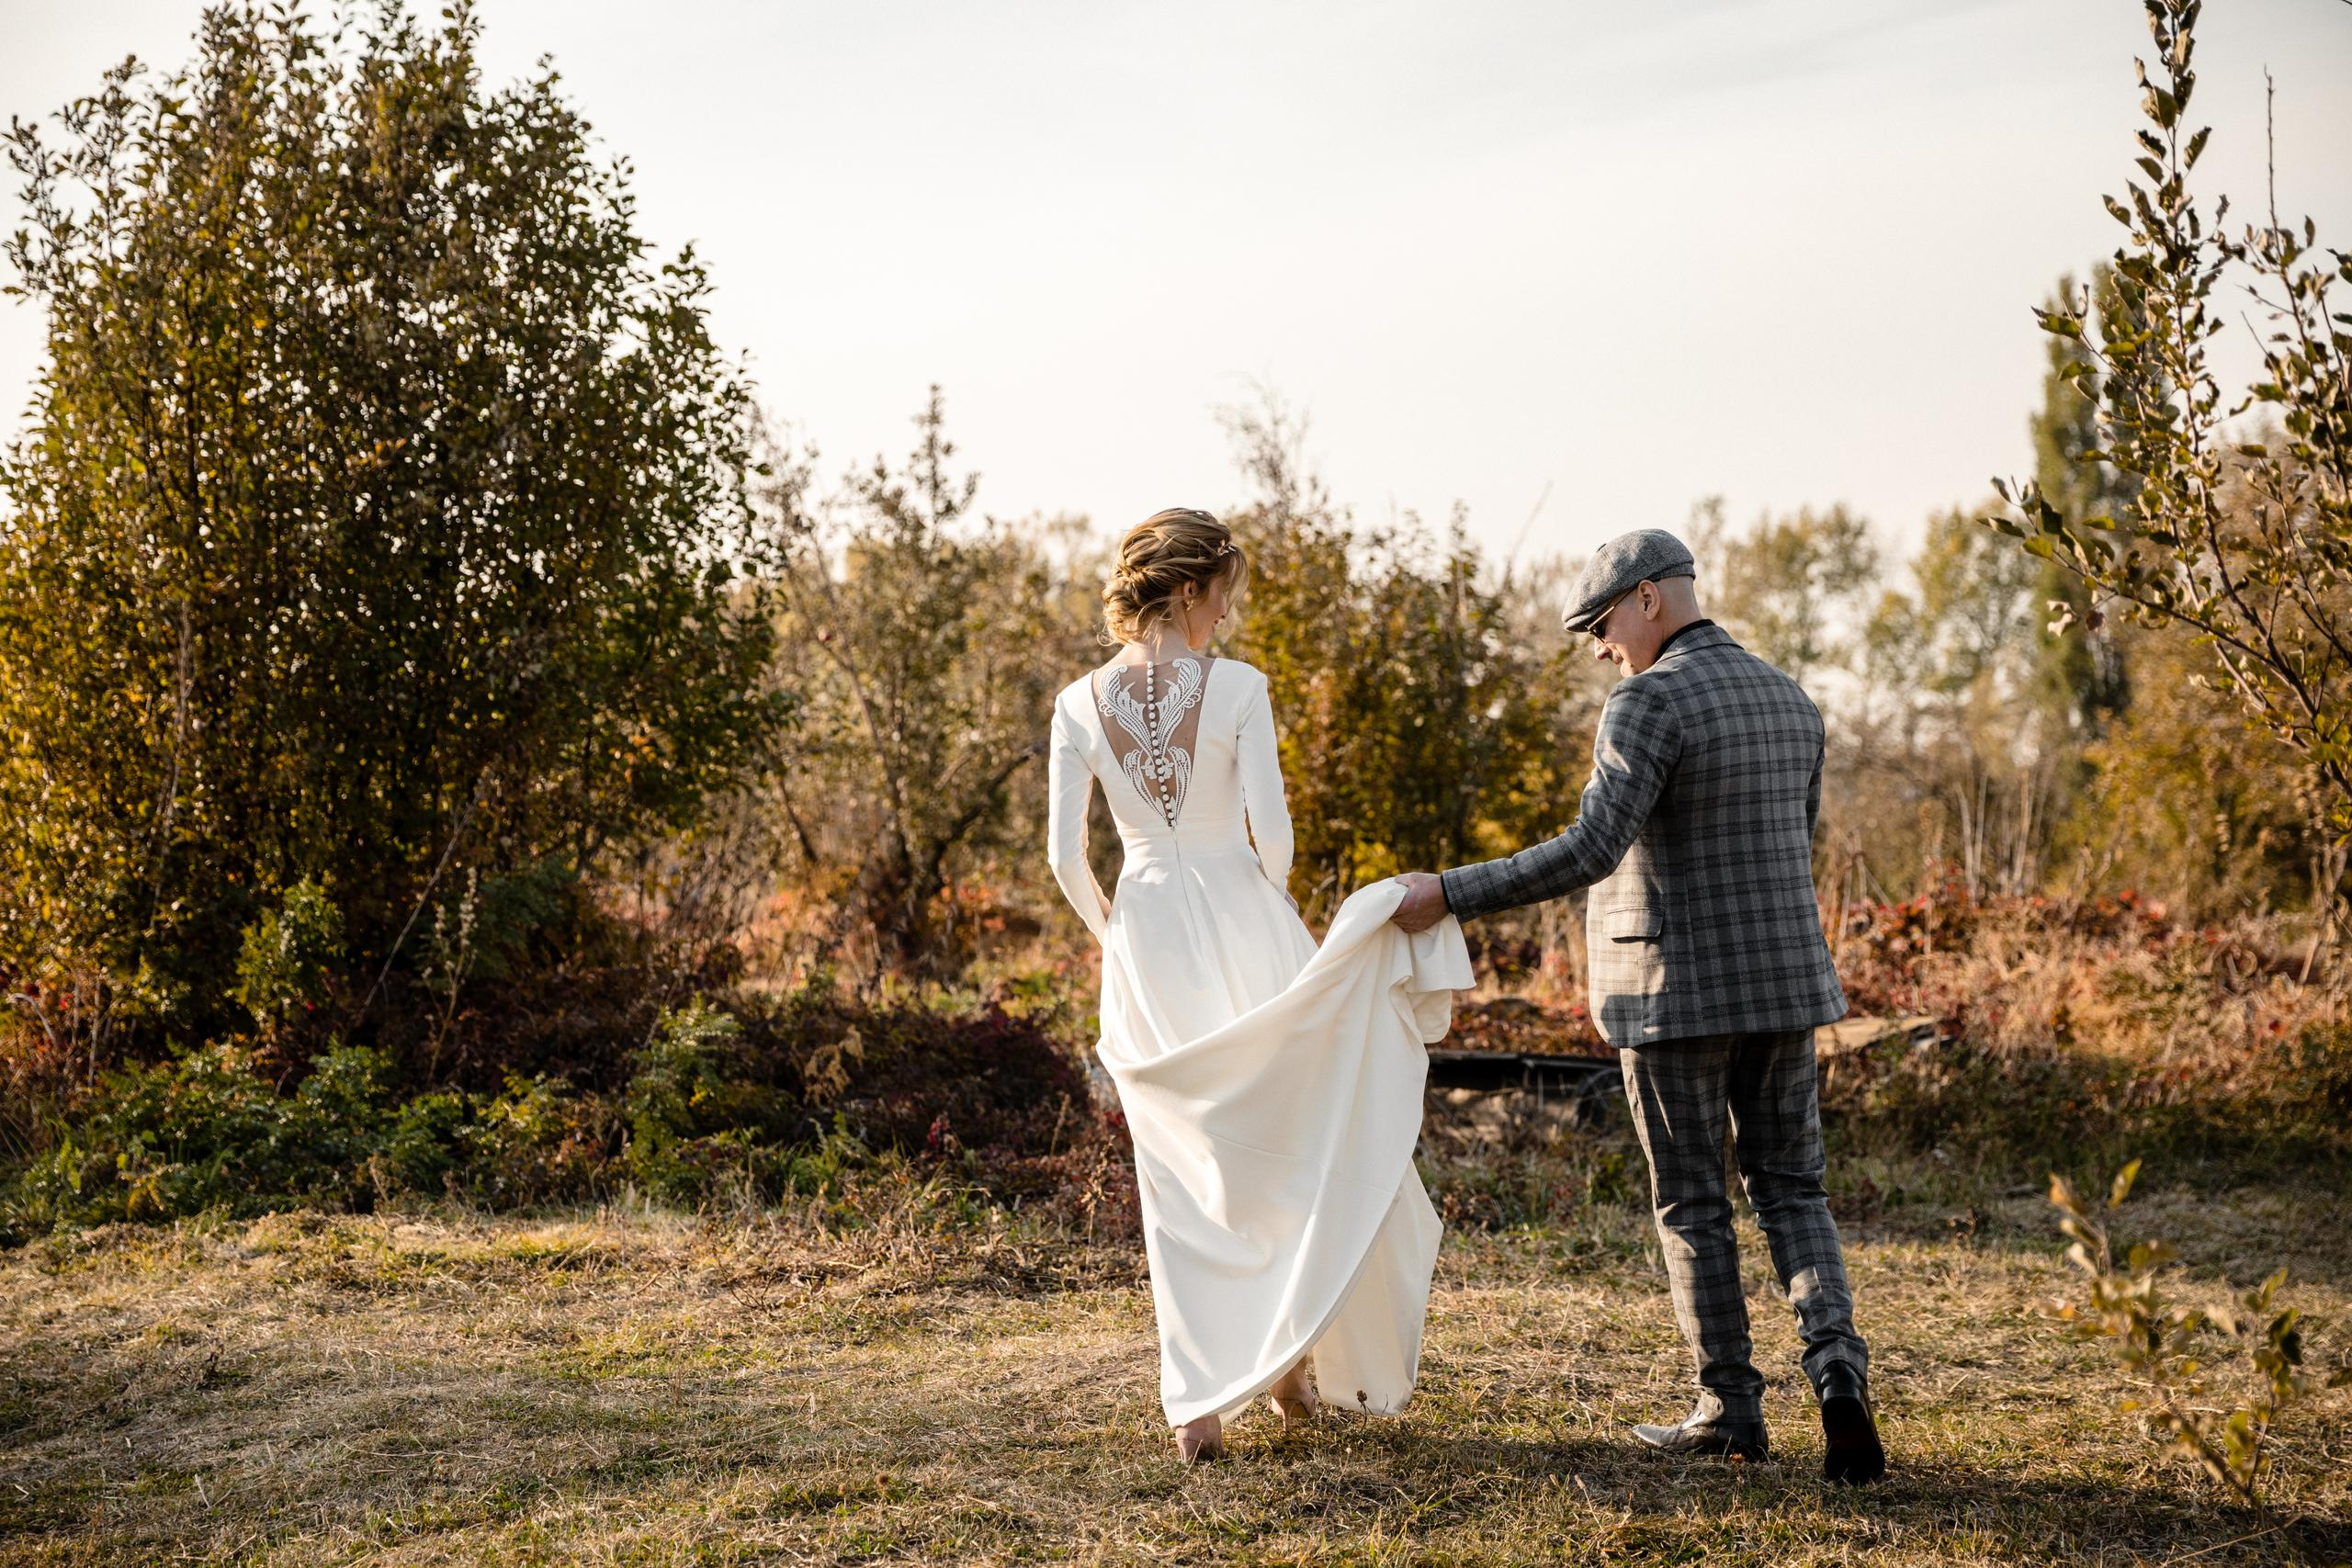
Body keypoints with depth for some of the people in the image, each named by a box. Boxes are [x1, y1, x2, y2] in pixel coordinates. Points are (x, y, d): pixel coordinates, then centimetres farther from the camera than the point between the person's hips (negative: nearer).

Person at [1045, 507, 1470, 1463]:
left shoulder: (1080, 704, -1)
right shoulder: (1236, 688, -10)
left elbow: (1064, 856, -1)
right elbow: (1271, 831, -11)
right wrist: (1268, 908, 9)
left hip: (1146, 945, 3)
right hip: (1244, 927, -3)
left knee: (1183, 1179, 10)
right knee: (1297, 1142, 17)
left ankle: (1198, 1405, 8)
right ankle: (1288, 1355, 19)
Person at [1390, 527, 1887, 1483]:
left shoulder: (1650, 701, -14)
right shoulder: (1789, 701, 10)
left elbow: (1590, 851, -24)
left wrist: (1450, 895, -19)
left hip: (1675, 991, -6)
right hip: (1780, 981, 6)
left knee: (1691, 1204, 7)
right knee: (1789, 1190, 13)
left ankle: (1730, 1411, 12)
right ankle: (1834, 1361, -9)